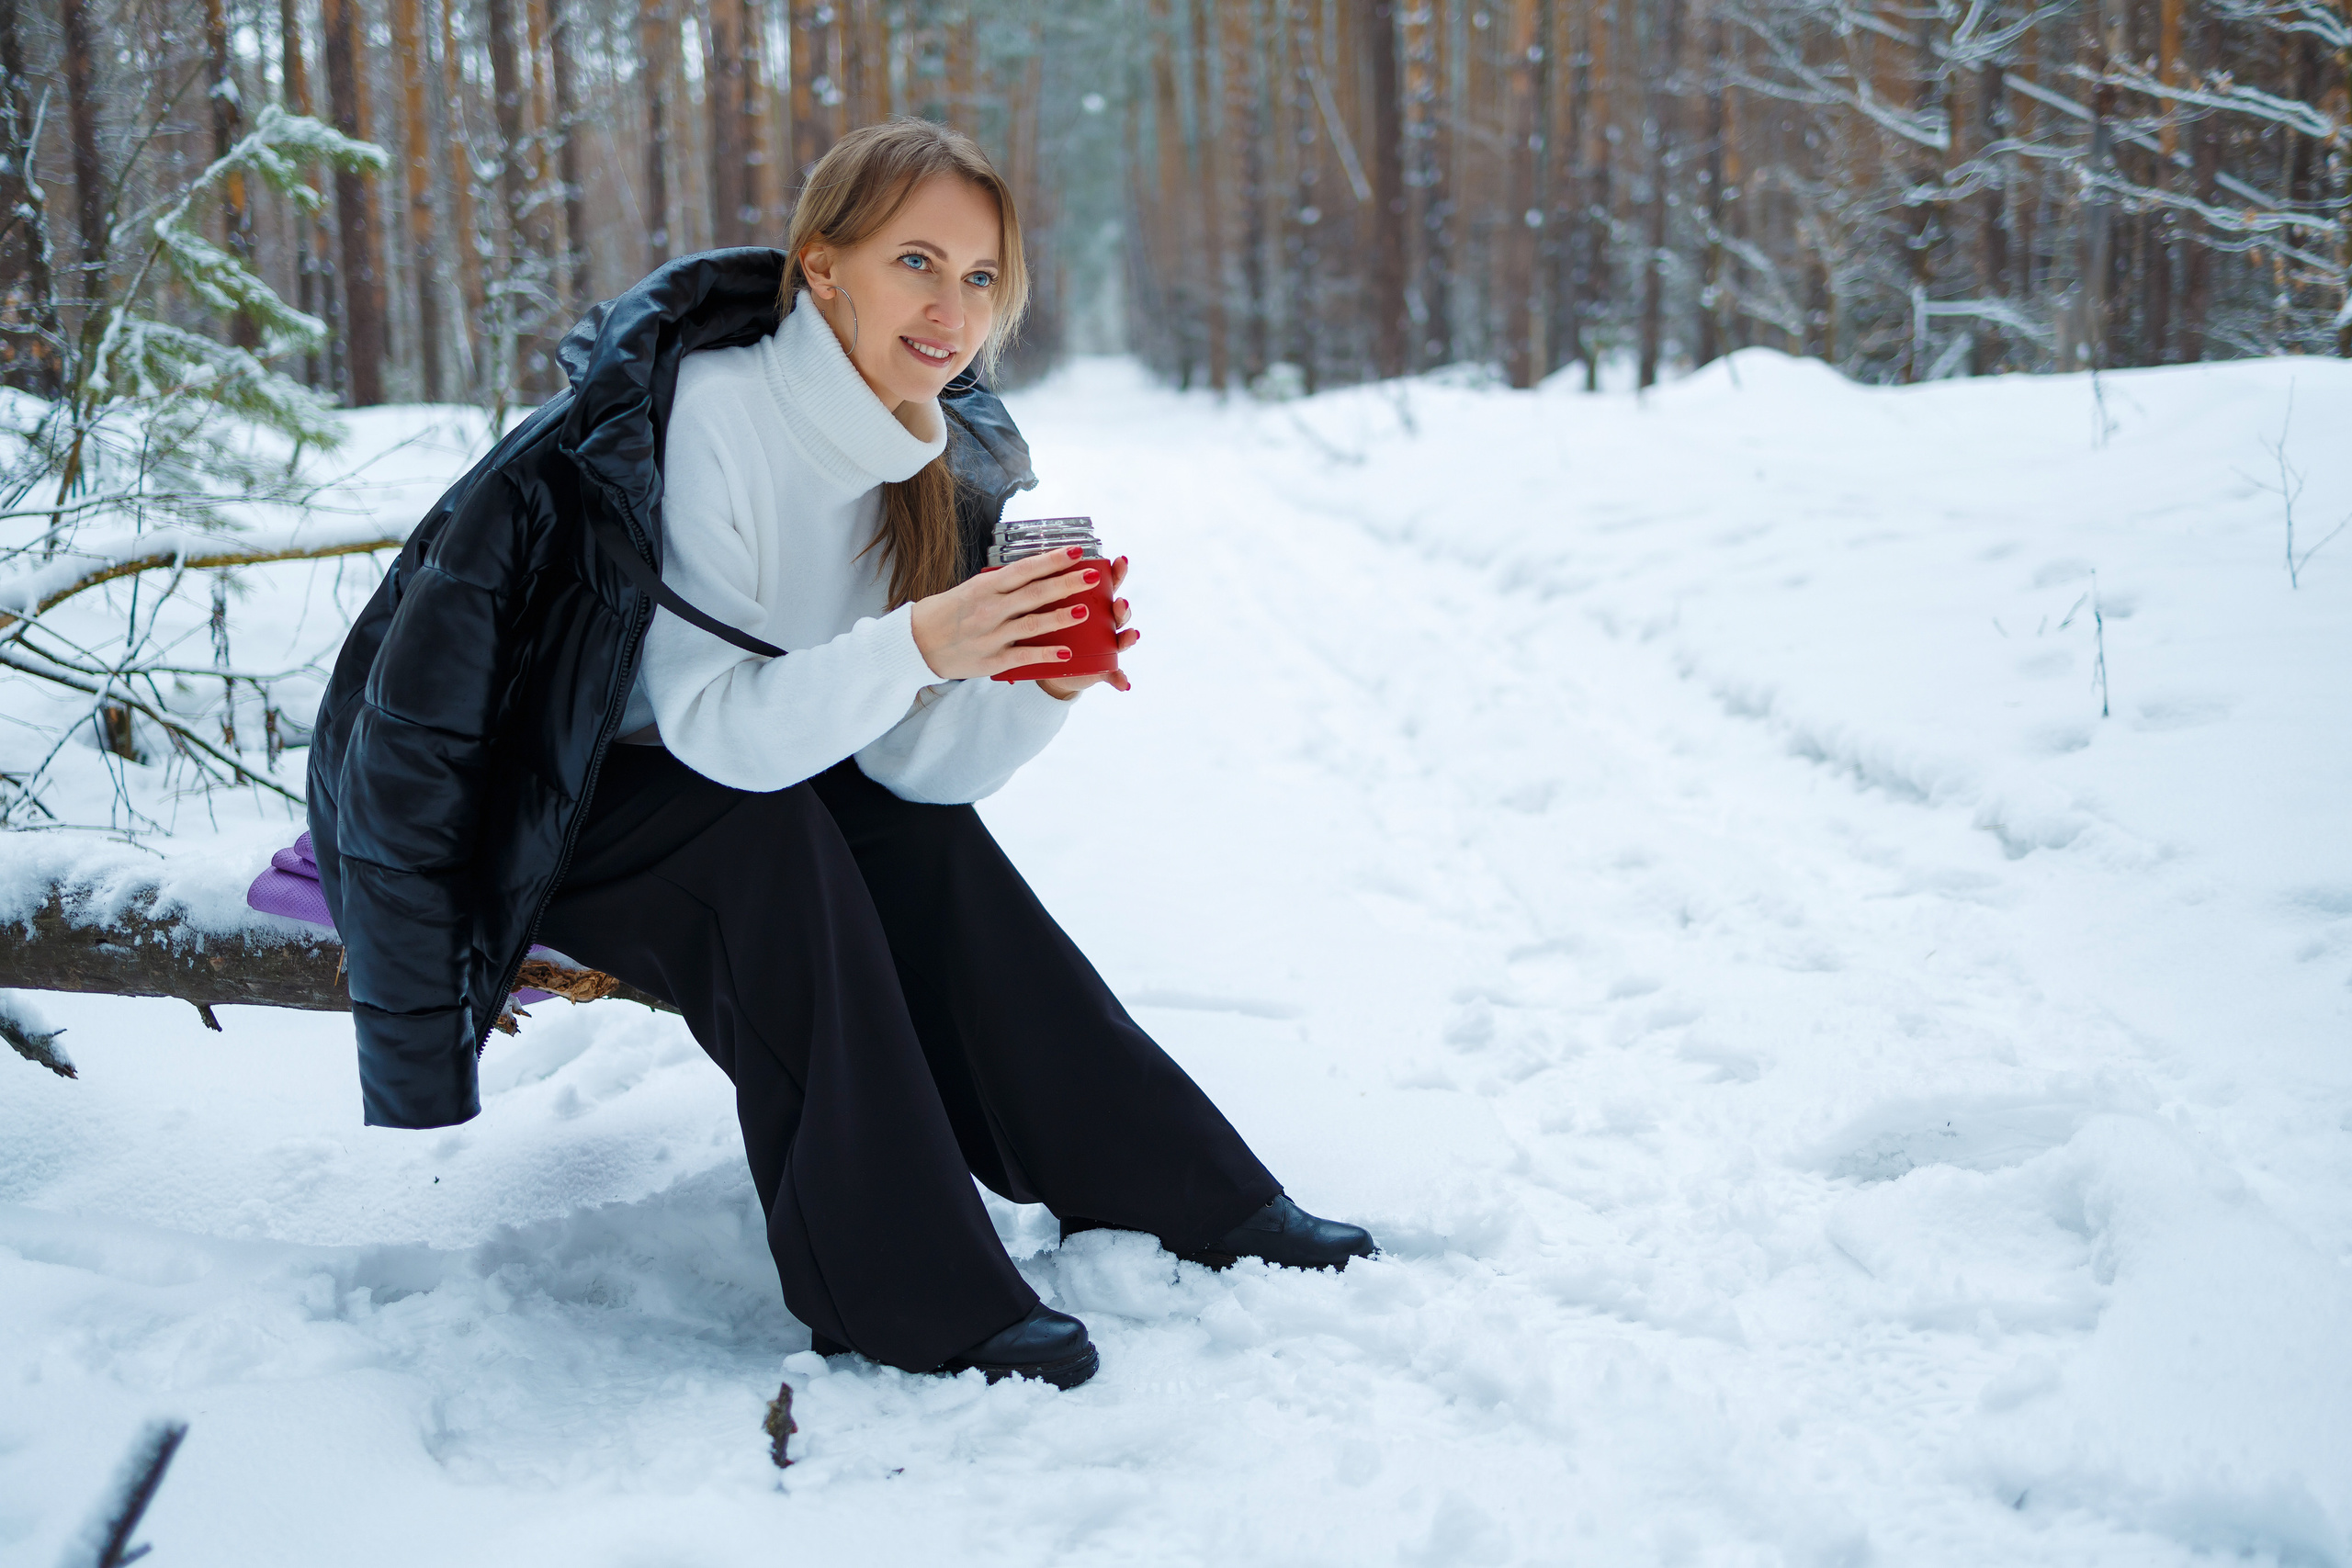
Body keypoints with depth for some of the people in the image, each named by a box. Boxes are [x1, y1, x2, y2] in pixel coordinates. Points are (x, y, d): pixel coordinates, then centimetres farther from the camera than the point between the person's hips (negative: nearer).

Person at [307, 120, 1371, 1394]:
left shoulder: (935, 466, -3)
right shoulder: (708, 413, -26)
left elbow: (912, 759, -9)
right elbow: (711, 725, -32)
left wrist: (1042, 681, -27)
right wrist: (915, 644, -44)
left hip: (707, 788, 6)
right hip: (501, 798, -6)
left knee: (923, 835, -14)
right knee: (765, 835, -30)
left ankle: (1174, 1188, -5)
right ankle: (897, 1286, -24)